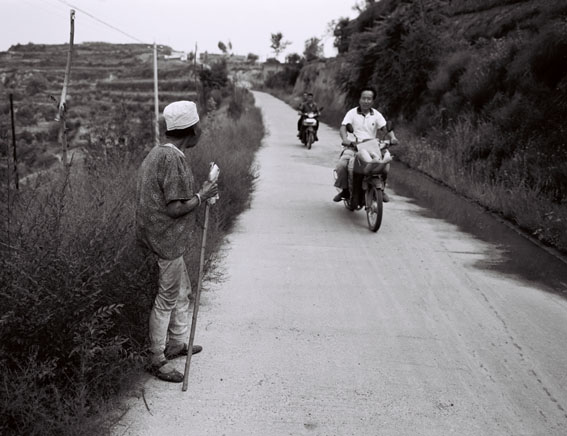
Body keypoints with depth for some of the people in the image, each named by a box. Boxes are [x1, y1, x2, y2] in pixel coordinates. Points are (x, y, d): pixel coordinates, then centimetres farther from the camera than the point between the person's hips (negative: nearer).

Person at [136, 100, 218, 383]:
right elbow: (175, 209, -24)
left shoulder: (158, 152, 9)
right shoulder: (173, 159, -23)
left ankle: (178, 342, 39)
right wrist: (202, 196, -12)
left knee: (182, 290, 23)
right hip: (167, 240, -10)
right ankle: (157, 360, 17)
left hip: (164, 238, 10)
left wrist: (199, 194, 11)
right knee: (167, 299, 3)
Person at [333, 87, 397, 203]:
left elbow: (385, 128, 2)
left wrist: (392, 137, -20)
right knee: (341, 165, -27)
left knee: (386, 165, -21)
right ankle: (345, 190, -2)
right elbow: (343, 127, -8)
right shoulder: (352, 113, 4)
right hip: (353, 146, -2)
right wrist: (345, 139, -30)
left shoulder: (376, 115, 11)